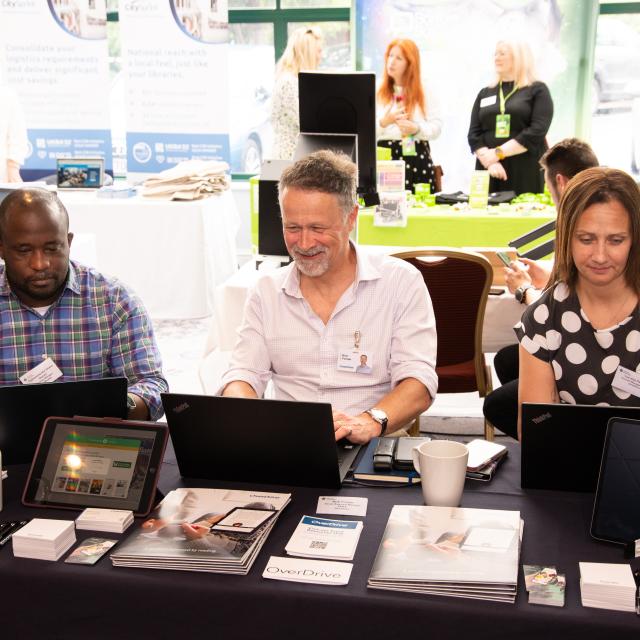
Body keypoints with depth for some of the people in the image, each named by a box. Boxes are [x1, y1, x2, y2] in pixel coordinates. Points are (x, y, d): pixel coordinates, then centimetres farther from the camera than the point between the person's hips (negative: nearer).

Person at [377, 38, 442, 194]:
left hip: (417, 157, 1)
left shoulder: (424, 93, 10)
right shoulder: (376, 92, 7)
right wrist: (384, 122, -16)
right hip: (384, 157, 0)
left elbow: (436, 127, 5)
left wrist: (417, 129, -13)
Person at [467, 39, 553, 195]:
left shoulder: (537, 90, 3)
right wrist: (489, 161, -11)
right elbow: (474, 135, 7)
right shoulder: (485, 93, 16)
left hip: (527, 172, -3)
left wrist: (498, 153, -14)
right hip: (490, 172, 4)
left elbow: (536, 132, -9)